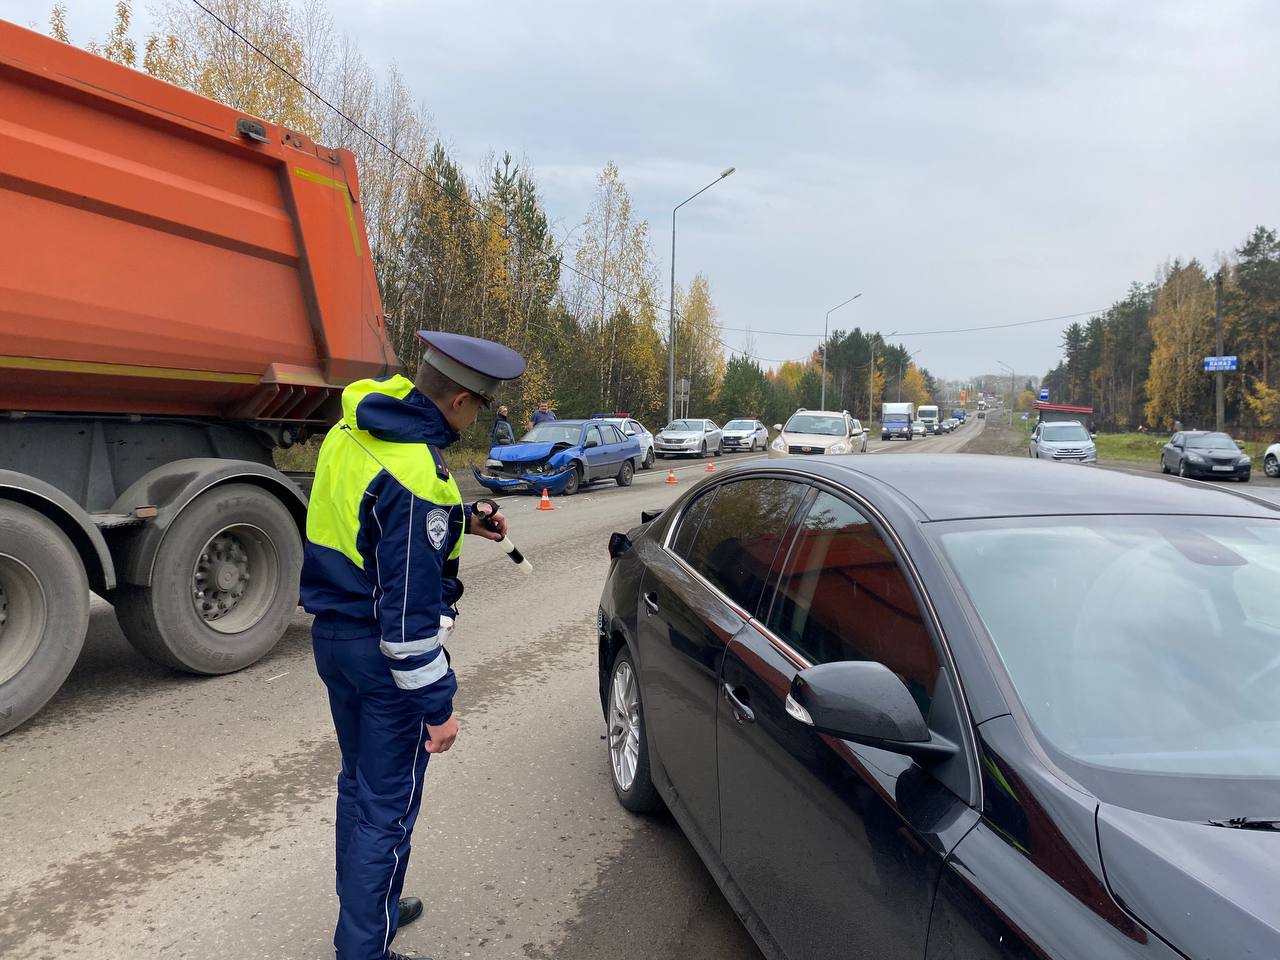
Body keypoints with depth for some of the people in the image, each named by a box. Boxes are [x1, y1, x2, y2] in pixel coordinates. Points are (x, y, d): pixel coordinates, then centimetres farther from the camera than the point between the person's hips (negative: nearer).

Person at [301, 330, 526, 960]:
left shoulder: (353, 429, 1)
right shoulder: (417, 476, -27)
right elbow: (410, 612, -25)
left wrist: (460, 518, 14)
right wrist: (437, 704, -17)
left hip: (331, 635, 10)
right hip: (382, 652, -9)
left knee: (358, 782, 25)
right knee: (387, 809, 6)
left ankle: (362, 906, 45)